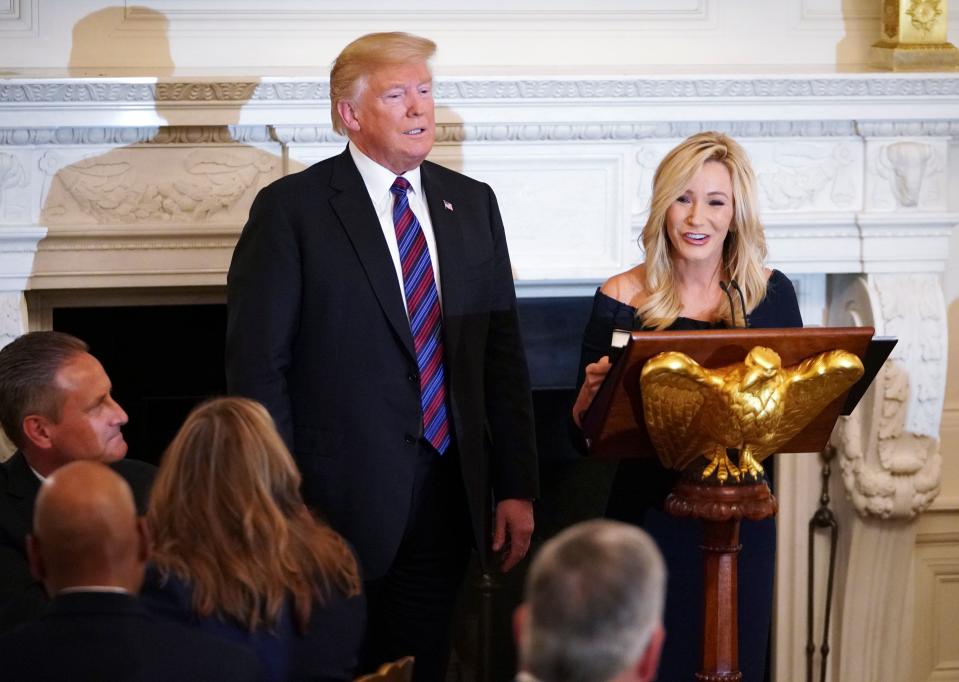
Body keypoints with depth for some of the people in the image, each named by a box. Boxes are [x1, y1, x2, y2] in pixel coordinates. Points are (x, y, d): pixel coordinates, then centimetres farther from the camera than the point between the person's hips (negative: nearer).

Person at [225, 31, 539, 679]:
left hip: (448, 498, 4)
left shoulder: (473, 204, 10)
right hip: (339, 500, -4)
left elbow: (503, 353, 11)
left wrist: (517, 488, 6)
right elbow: (256, 365, -8)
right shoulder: (292, 209, -6)